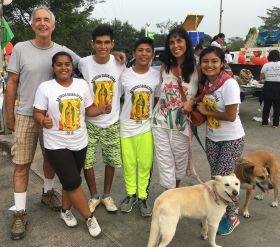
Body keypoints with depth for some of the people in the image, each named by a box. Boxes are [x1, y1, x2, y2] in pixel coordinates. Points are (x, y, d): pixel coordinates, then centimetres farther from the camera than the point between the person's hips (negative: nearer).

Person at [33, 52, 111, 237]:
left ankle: (66, 210, 41)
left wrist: (103, 109, -12)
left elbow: (89, 110, 8)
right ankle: (89, 217, 14)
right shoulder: (45, 87, -8)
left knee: (70, 181, 17)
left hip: (79, 142, 4)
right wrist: (43, 120, -29)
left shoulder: (82, 84, 2)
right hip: (57, 145, -4)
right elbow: (38, 113, -6)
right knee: (73, 182, -5)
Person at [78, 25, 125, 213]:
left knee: (112, 161, 12)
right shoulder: (84, 63, -12)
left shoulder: (120, 63, -7)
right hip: (89, 122, -1)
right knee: (86, 161, 3)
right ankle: (94, 196, 27)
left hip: (112, 122, 2)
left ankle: (107, 195, 34)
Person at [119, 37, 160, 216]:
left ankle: (143, 196, 24)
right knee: (128, 163, 9)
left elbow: (158, 99, 8)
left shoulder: (157, 75, -3)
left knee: (145, 163, 6)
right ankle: (131, 194, 29)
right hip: (127, 125, 0)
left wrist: (156, 119, 4)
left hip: (147, 126, 1)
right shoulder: (125, 75, -7)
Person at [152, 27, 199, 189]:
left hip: (182, 124, -1)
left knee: (180, 162, 17)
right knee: (165, 163, 7)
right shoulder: (164, 68, 2)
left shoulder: (197, 69, -7)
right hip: (160, 123, 2)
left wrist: (193, 102, -19)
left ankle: (177, 191, 43)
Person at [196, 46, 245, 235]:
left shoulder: (229, 84, -22)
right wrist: (195, 106, -5)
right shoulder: (205, 83, -1)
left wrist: (206, 111, -15)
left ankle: (231, 218, 20)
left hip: (232, 140, -6)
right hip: (212, 138, 6)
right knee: (215, 179, 12)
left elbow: (231, 116, -25)